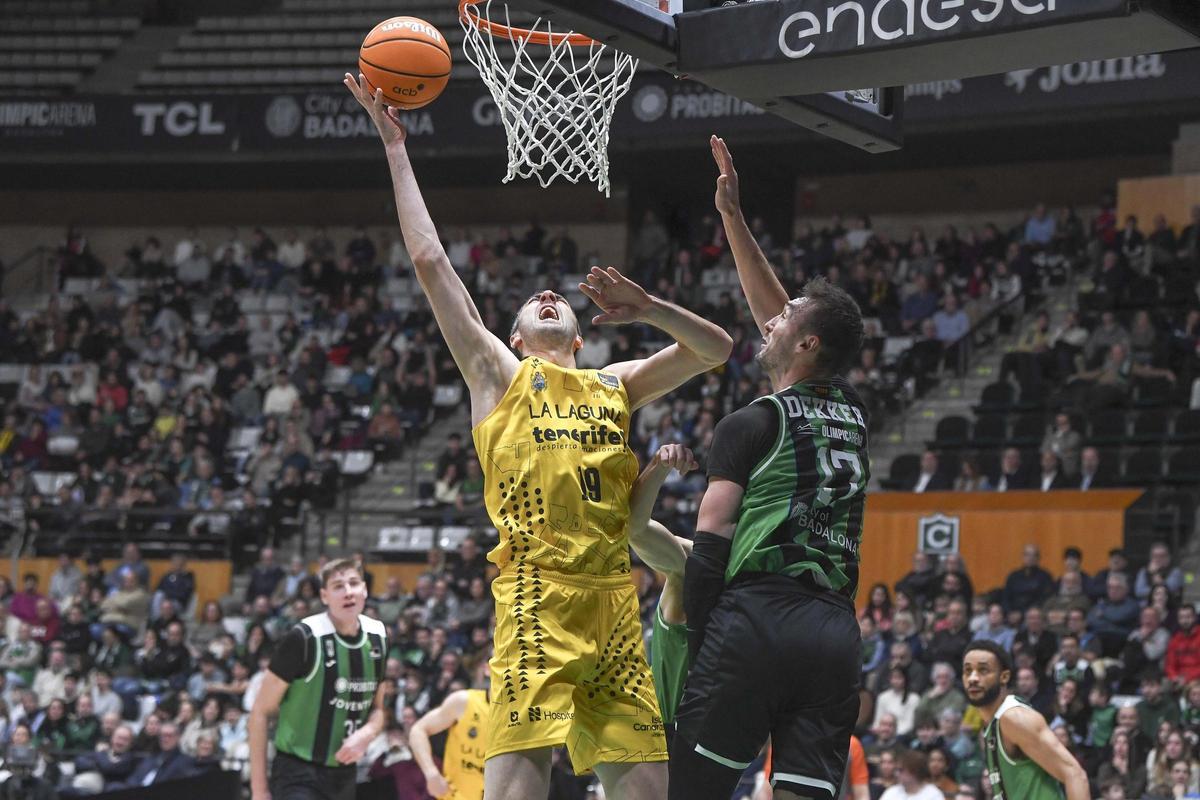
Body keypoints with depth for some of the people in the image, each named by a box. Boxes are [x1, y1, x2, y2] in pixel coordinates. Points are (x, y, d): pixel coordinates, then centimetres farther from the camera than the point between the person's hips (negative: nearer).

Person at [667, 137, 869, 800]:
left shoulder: (750, 425, 2)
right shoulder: (852, 415, 20)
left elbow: (710, 547, -6)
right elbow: (771, 309, 31)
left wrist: (698, 642, 2)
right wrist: (732, 215, 34)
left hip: (754, 619, -5)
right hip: (835, 627, 5)